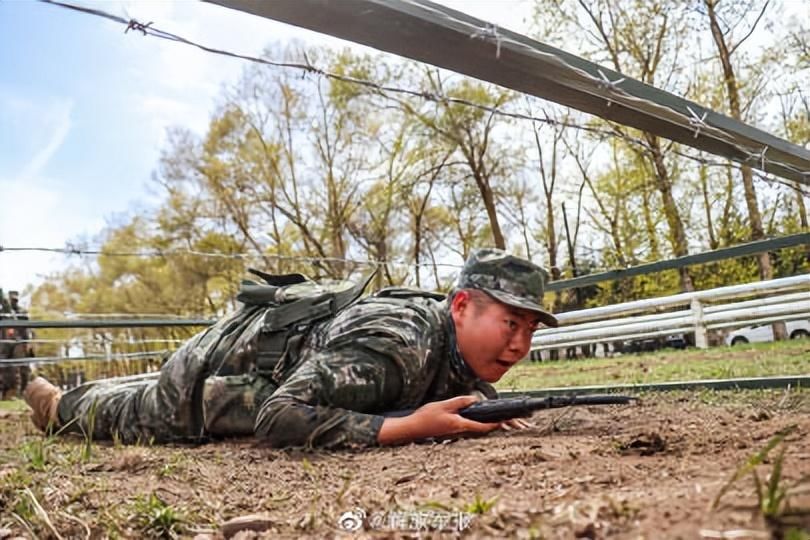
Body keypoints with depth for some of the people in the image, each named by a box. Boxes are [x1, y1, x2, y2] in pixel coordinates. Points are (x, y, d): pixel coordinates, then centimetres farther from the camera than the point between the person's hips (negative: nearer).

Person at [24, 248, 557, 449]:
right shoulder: (396, 348, -43)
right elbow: (277, 419, -45)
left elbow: (471, 385, 5)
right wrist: (408, 427, -46)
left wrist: (481, 405, -19)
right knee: (126, 417, 25)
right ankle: (57, 403, 57)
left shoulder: (463, 335, -16)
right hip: (221, 366, -8)